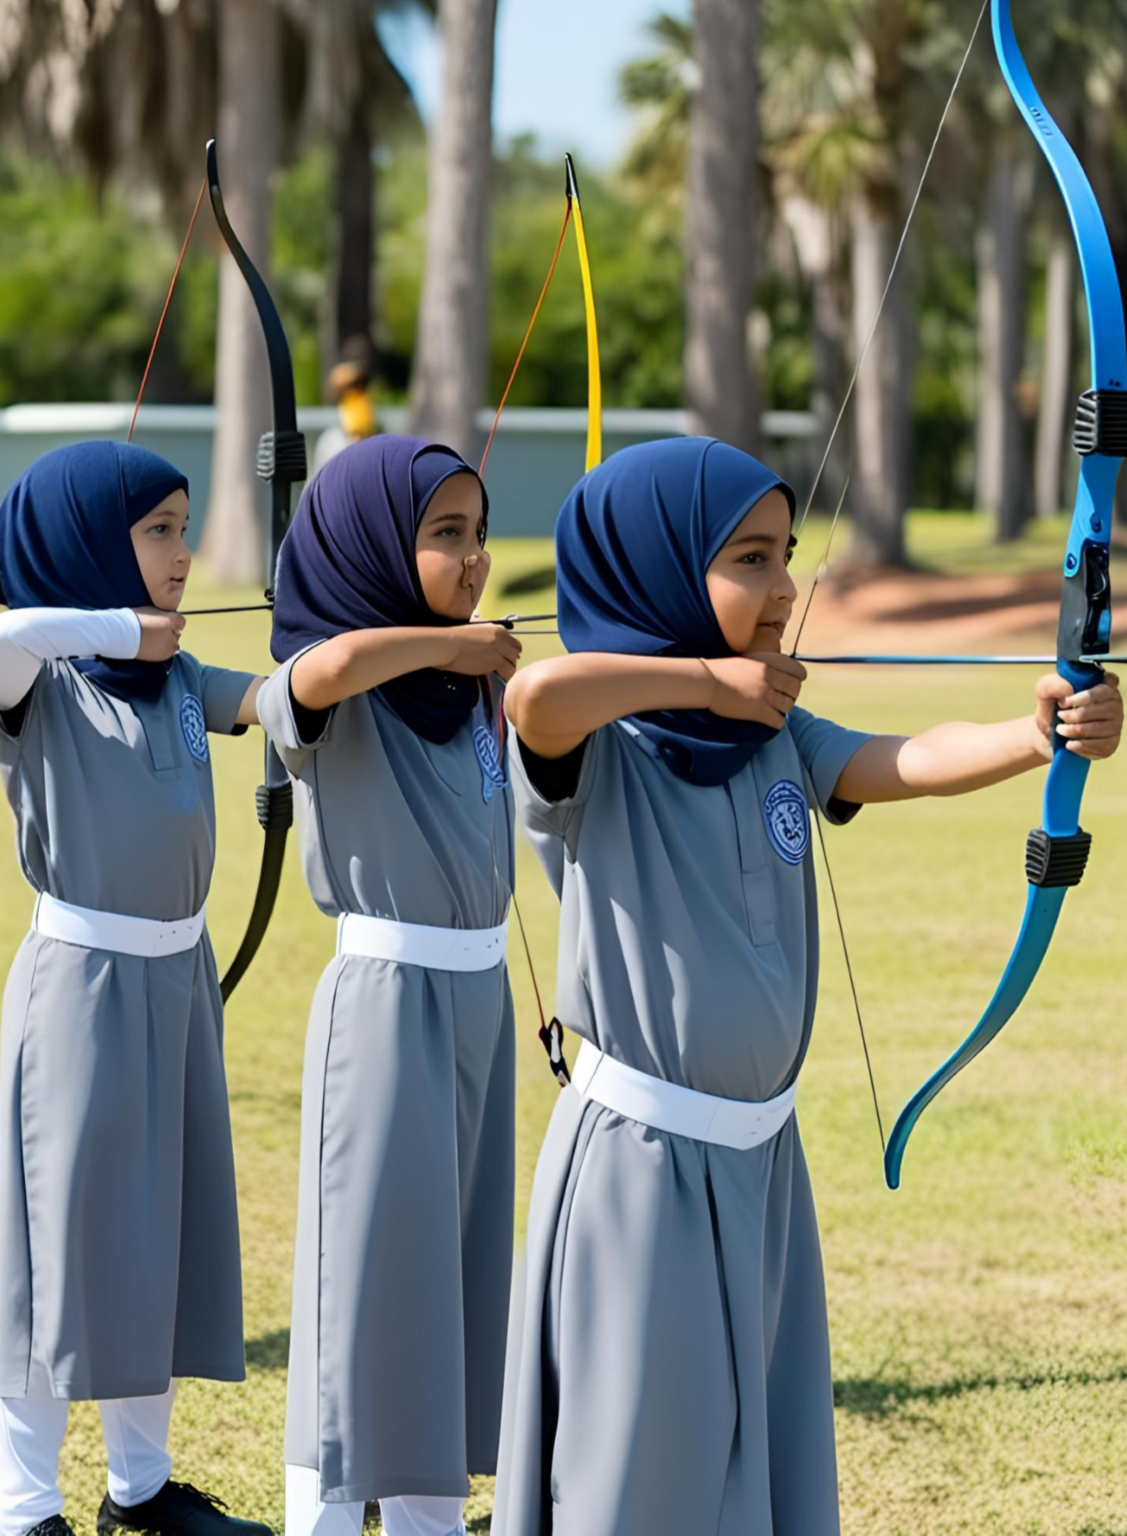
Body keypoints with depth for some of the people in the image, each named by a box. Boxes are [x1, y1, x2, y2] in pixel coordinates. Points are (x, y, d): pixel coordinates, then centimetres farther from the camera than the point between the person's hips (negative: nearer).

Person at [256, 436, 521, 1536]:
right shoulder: (328, 693, -14)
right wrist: (456, 643, -23)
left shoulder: (475, 685, 7)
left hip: (478, 1001, 7)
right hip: (386, 1002, -7)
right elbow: (333, 667, -37)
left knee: (458, 1271, 11)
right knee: (371, 1277, -6)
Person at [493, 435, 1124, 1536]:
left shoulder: (780, 740, 5)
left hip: (758, 1154, 6)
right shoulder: (595, 750, -13)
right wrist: (711, 681, -24)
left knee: (765, 1437, 10)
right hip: (639, 1156, -6)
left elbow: (916, 764, -10)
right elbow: (538, 693, -36)